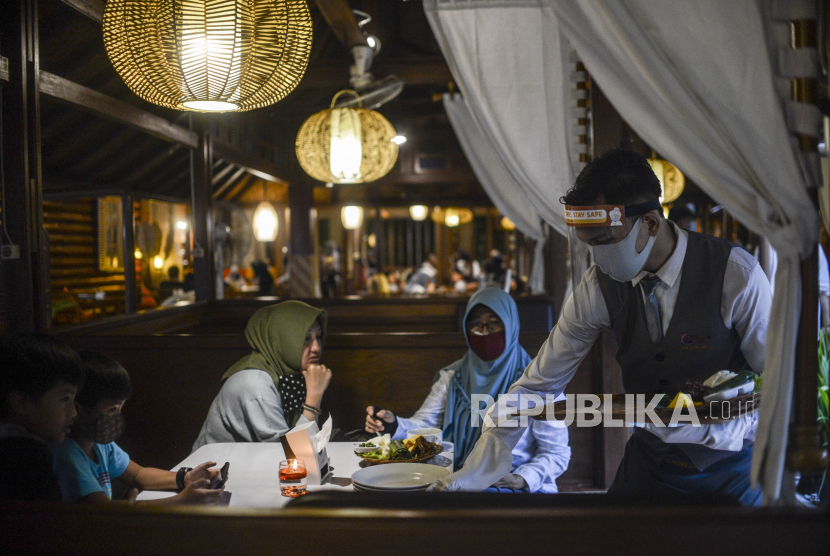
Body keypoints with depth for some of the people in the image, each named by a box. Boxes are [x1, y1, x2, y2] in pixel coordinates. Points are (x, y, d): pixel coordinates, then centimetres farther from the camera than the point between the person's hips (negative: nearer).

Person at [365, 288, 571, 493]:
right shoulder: (452, 377, 12)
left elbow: (557, 453, -3)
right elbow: (425, 424, 2)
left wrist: (519, 480, -20)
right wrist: (394, 426, -21)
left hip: (523, 487, -4)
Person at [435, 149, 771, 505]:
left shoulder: (737, 275, -22)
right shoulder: (598, 287, -13)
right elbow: (537, 384, -8)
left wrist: (713, 430, -31)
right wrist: (465, 480, -13)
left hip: (730, 466, -2)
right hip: (649, 461, 3)